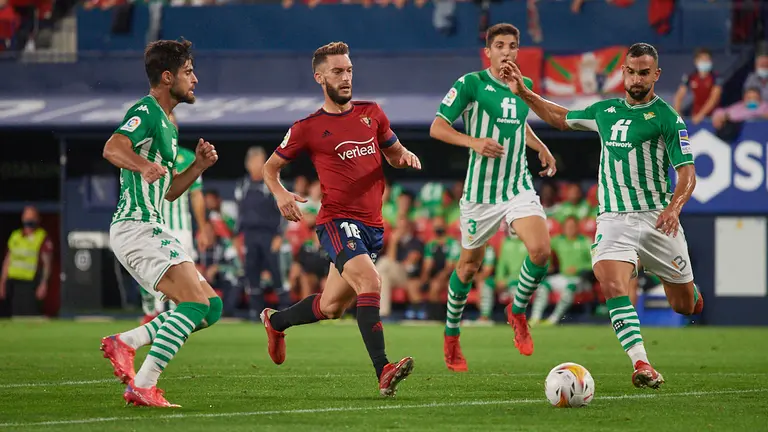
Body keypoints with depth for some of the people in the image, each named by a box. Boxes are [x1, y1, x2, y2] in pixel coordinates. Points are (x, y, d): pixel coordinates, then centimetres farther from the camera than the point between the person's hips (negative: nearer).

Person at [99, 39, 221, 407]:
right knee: (196, 302, -20)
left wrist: (199, 165, 12)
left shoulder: (168, 125, 21)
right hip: (136, 226, -10)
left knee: (211, 307, 4)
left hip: (154, 231, 10)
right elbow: (113, 148, -30)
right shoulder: (146, 112, -9)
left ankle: (125, 342, 1)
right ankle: (143, 387, -21)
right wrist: (143, 164, -49)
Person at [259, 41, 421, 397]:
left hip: (373, 226, 6)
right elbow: (270, 167, 11)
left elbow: (393, 152, 24)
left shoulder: (371, 113, 11)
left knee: (331, 307, 13)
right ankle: (383, 371, -36)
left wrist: (406, 156, -1)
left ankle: (275, 321, 43)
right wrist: (280, 194, -10)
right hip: (337, 220, -6)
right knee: (369, 281, -29)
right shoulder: (308, 128, 0)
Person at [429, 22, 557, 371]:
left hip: (520, 188, 4)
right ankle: (451, 336, 30)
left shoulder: (524, 86, 8)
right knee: (469, 266, 8)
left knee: (540, 250, -20)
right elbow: (437, 127, -10)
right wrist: (474, 141, -25)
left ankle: (518, 311, 7)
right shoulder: (471, 84, -10)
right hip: (481, 192, -3)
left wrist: (541, 148, 14)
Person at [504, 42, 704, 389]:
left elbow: (687, 172, -11)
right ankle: (641, 364, -27)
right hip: (613, 219, 2)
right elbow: (561, 118, 27)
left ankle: (690, 291, 47)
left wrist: (674, 207, -29)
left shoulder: (667, 118, -6)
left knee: (684, 307, 8)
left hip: (657, 220, -2)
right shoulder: (605, 111, 10)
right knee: (613, 287, -26)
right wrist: (524, 93, 18)